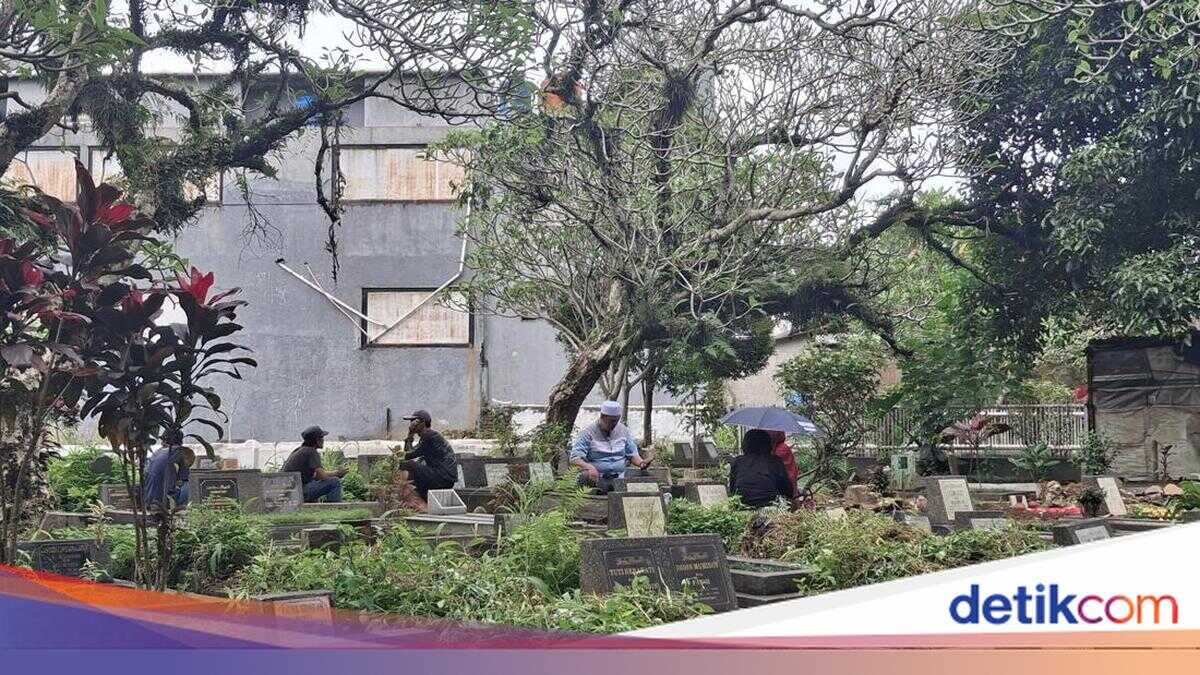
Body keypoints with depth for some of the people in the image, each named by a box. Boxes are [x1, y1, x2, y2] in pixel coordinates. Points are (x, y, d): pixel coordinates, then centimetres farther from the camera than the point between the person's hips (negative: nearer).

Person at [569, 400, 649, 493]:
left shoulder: (623, 431, 14)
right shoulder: (588, 433, -2)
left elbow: (632, 454, 20)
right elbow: (575, 459, -9)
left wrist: (641, 463, -3)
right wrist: (589, 467, -30)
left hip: (620, 477, 5)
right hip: (597, 477, -5)